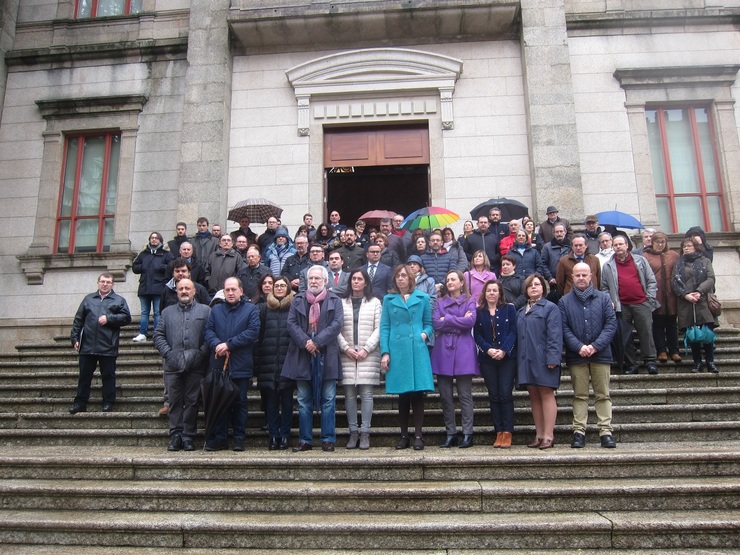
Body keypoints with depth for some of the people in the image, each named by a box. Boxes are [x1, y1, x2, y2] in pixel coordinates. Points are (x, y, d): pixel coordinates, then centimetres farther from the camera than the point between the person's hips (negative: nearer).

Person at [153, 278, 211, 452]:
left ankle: (188, 437, 10)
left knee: (192, 402, 2)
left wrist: (201, 354, -11)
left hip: (196, 366, -2)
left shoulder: (205, 311, 7)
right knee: (175, 402, 5)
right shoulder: (167, 312, 16)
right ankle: (176, 436, 13)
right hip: (173, 365, 2)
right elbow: (158, 335, 9)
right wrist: (168, 353, -4)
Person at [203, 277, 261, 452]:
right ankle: (220, 438, 16)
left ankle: (239, 439, 14)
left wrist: (228, 344, -15)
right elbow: (208, 330, 2)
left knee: (240, 403, 5)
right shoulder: (216, 310, 14)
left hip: (241, 366, -2)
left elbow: (253, 332, -11)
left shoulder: (251, 309, 3)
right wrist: (217, 345, -18)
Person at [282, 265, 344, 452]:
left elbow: (337, 324, -7)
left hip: (326, 356, -2)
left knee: (328, 400, 2)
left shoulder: (334, 301, 6)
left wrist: (317, 342, -15)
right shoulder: (298, 300, 12)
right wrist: (305, 342, -14)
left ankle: (328, 440, 10)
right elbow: (291, 323, 1)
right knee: (304, 401, 7)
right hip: (302, 356, 2)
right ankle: (305, 440, 15)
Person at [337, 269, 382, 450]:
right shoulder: (342, 302, 10)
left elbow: (378, 329, 2)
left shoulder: (374, 302, 8)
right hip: (347, 355, 1)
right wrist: (346, 348, -7)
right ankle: (353, 432, 9)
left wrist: (366, 349, -8)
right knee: (349, 394, 2)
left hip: (368, 355, -1)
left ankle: (365, 432, 4)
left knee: (366, 394, -2)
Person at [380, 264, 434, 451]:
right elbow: (384, 327, 6)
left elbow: (429, 323, 13)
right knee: (402, 395, 5)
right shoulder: (389, 299, 11)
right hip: (397, 351, 1)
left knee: (418, 392, -2)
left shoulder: (423, 298, 10)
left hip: (417, 350, 0)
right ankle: (404, 435, 15)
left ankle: (418, 435, 6)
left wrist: (425, 333, -9)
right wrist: (385, 352, -2)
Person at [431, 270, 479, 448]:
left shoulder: (469, 301, 8)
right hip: (443, 352, 3)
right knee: (445, 396, 4)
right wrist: (460, 321, -7)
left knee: (465, 395, -1)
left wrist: (447, 319, -6)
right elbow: (436, 324, -1)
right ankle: (450, 434, 12)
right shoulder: (440, 302, 14)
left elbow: (470, 321, -11)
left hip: (463, 352, -3)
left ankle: (467, 434, 5)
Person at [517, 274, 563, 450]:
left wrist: (552, 358, -18)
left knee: (546, 393, -3)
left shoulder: (550, 308, -1)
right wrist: (518, 358, 10)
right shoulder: (521, 312, 18)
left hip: (543, 359, -6)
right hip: (526, 359, 6)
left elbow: (555, 335, -10)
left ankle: (548, 435, 2)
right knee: (534, 396, 9)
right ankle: (539, 435, 16)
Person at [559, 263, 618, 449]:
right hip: (576, 356, 0)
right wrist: (579, 347, -14)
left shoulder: (603, 298, 6)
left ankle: (606, 431, 7)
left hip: (600, 354, 0)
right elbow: (564, 328, -1)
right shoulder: (565, 301, 6)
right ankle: (579, 432, 7)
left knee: (603, 395, 4)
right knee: (579, 395, 5)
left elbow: (611, 324, -1)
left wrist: (595, 346, -12)